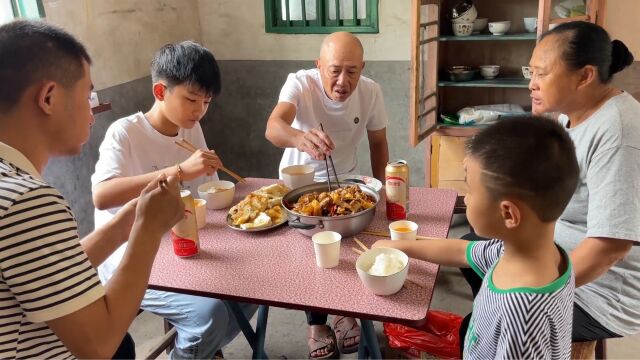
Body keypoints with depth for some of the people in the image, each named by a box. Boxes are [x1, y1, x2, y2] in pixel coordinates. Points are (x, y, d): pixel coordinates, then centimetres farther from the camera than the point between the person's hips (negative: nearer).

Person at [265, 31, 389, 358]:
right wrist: (301, 138, -67)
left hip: (346, 179, 2)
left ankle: (345, 312, 14)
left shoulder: (371, 92, -16)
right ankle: (317, 323, 8)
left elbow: (378, 143, 0)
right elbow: (273, 127, -45)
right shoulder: (300, 83, -26)